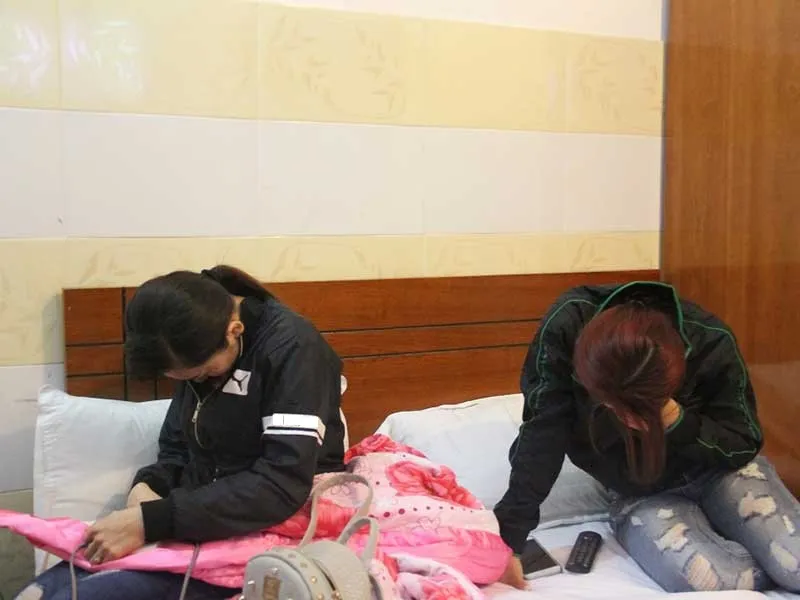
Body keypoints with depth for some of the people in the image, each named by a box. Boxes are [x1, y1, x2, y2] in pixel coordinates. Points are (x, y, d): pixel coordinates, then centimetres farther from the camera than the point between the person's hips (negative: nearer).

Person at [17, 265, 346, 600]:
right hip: (196, 518, 7)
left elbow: (284, 484, -25)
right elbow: (178, 447, 13)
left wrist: (150, 521, -27)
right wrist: (146, 487, -10)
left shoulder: (292, 348, -18)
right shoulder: (197, 351, 4)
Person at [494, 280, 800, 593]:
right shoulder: (566, 326, -29)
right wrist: (509, 535, -25)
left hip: (721, 468, 1)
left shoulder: (712, 344, -27)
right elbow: (542, 434, -23)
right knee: (718, 582, -27)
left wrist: (675, 421, -34)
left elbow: (745, 446, -14)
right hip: (640, 496, 0)